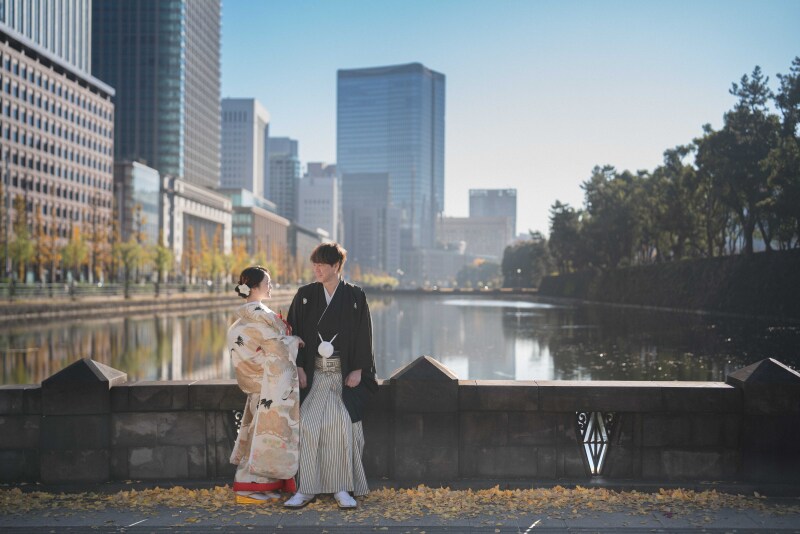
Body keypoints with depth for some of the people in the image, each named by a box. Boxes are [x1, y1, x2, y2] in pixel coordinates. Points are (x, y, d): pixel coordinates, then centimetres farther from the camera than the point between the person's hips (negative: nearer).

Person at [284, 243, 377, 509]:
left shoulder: (355, 296, 1)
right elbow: (295, 333, 4)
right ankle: (306, 488, -3)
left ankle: (342, 488, -4)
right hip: (313, 372, 1)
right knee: (307, 424, -12)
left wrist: (358, 370, -6)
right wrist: (299, 367, -4)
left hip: (343, 373, -1)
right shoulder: (305, 295, 5)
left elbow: (363, 336, 1)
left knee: (342, 423, -15)